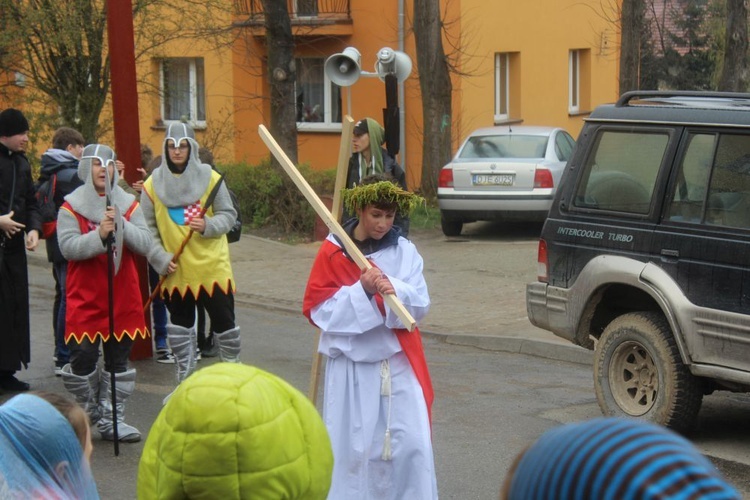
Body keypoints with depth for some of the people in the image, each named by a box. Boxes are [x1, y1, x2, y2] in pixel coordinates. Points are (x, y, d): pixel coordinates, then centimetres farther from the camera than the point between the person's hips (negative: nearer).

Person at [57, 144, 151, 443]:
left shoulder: (128, 204, 7)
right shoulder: (71, 206, -2)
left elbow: (145, 244, -2)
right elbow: (68, 247, -14)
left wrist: (121, 225, -17)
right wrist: (99, 234, -25)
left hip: (123, 297, 3)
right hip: (85, 297, -3)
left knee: (118, 360, 5)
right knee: (83, 359, -3)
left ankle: (111, 419, 12)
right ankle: (90, 416, 17)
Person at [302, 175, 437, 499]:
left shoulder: (404, 251, 2)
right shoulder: (333, 251, -4)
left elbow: (421, 305, -3)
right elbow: (316, 309, -8)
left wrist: (395, 290, -23)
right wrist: (361, 290, -20)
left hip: (399, 363, 2)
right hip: (353, 365, -1)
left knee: (410, 443, 0)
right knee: (352, 444, 2)